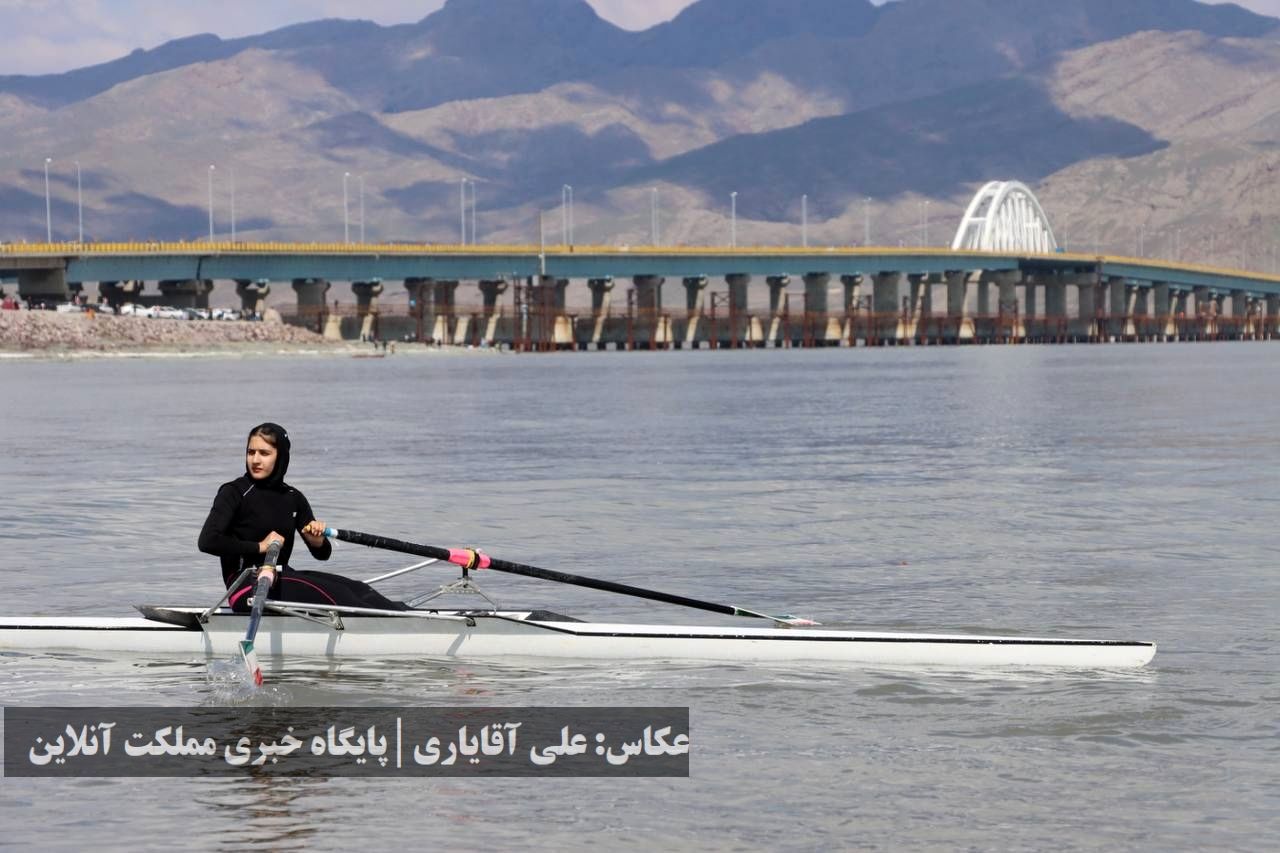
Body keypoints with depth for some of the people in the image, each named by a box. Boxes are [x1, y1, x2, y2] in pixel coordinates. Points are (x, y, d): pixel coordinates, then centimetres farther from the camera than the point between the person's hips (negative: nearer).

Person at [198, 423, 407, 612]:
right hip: (247, 587, -7)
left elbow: (323, 554, 16)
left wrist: (317, 540, -8)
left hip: (281, 578, 7)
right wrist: (260, 547, -15)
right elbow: (207, 541, -20)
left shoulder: (293, 498, 12)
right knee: (328, 591, -26)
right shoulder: (235, 492, -5)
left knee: (358, 590, -14)